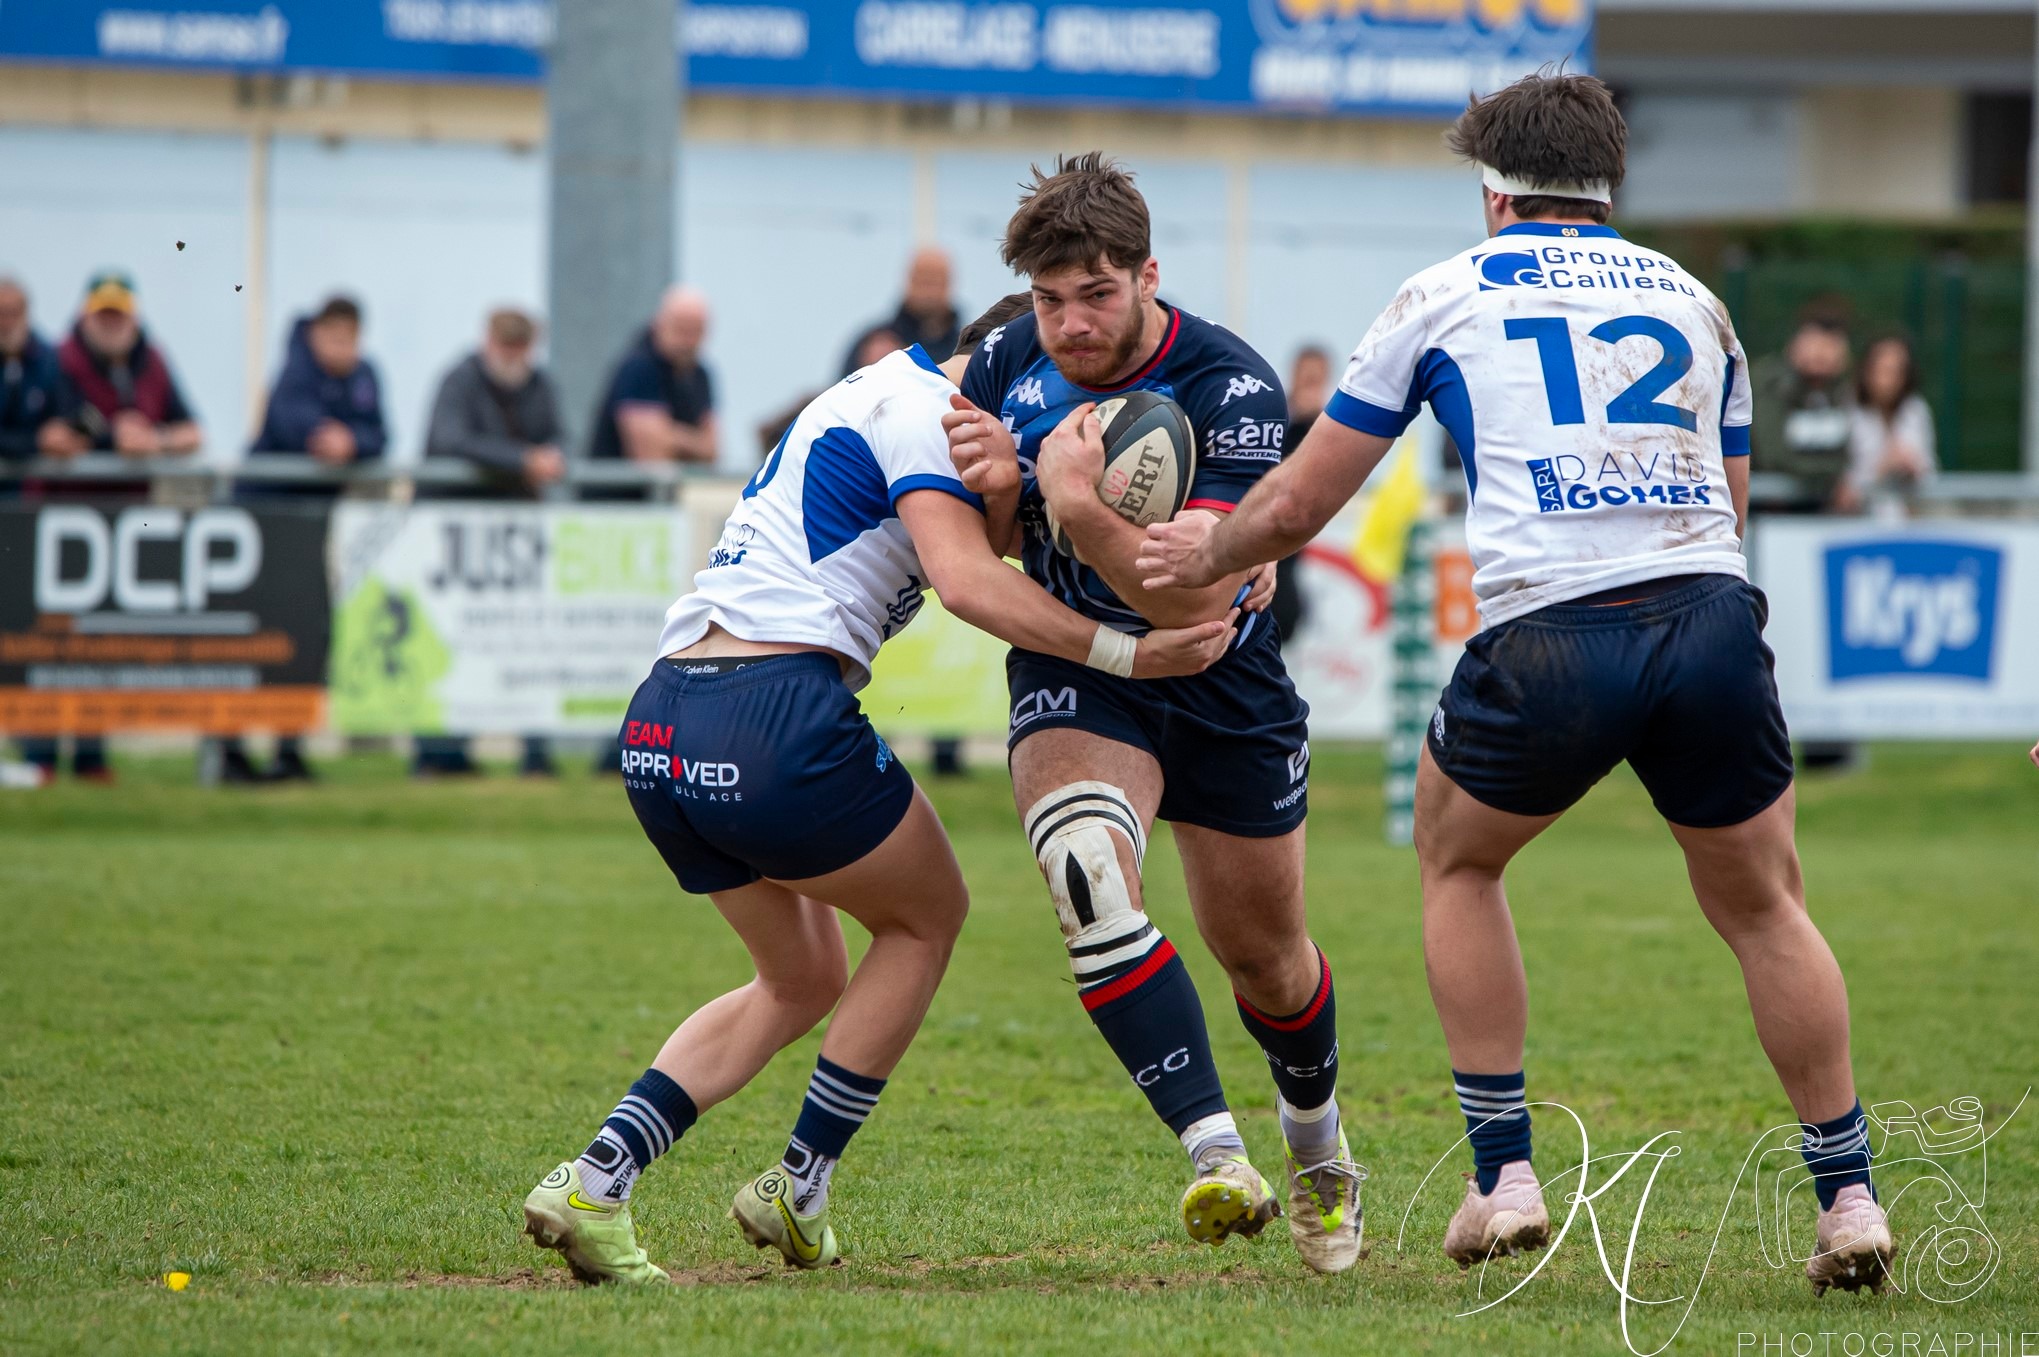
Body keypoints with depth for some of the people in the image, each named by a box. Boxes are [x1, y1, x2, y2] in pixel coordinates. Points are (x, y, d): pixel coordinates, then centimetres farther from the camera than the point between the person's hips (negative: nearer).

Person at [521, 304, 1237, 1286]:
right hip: (775, 716, -9)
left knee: (803, 978, 22)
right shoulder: (919, 408, -4)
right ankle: (798, 1190, 14)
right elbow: (965, 581, -18)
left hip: (658, 727, 9)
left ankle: (595, 1181, 5)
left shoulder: (876, 394, 27)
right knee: (926, 918, 15)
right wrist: (1122, 653, -17)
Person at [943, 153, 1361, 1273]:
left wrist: (1080, 507, -42)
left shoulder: (1232, 389, -24)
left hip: (1224, 693, -1)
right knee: (1085, 863, -31)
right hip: (1074, 681, 1)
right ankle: (1216, 1155, -34)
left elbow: (1197, 598, -31)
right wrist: (999, 494, -19)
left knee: (1261, 949, 14)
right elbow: (980, 559, 4)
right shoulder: (1006, 365, -10)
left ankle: (1315, 1143, 48)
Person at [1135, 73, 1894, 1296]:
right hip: (1712, 620, 2)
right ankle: (1849, 1196, 13)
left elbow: (1295, 507, 20)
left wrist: (1202, 557, 38)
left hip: (1550, 635, -2)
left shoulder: (1446, 297, 16)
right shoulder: (1693, 300, 23)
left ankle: (1505, 1173, 16)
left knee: (1458, 861, 23)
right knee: (1763, 907, 19)